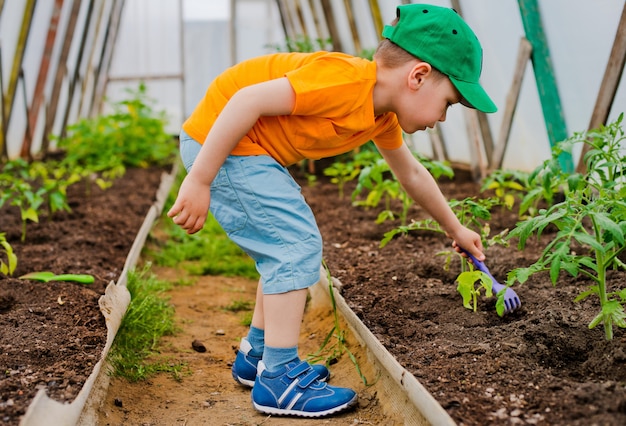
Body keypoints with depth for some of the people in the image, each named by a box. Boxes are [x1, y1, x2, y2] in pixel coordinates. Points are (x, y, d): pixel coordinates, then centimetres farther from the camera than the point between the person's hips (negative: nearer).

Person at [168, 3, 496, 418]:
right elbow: (247, 100, -29)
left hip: (252, 149, 10)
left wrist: (456, 229, 32)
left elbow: (412, 174, 24)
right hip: (218, 138, -10)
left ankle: (257, 355, 28)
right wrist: (199, 181, -27)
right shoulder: (346, 80, -25)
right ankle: (278, 378, -6)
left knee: (288, 248, 16)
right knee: (298, 244, -13)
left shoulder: (383, 116, 6)